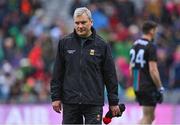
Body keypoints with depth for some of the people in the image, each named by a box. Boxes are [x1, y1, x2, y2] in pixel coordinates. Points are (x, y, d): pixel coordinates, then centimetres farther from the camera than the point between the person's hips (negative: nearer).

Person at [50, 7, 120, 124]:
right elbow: (58, 73, 7)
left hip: (94, 103, -2)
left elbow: (110, 75, 3)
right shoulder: (65, 43, 5)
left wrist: (113, 102, 3)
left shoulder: (101, 45, 1)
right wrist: (56, 97, 2)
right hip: (70, 101, 2)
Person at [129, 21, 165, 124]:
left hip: (138, 87, 8)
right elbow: (153, 70, -19)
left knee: (151, 116, 17)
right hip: (149, 87, -8)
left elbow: (131, 67, 17)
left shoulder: (135, 45, 11)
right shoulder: (151, 47, -14)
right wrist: (160, 88, -13)